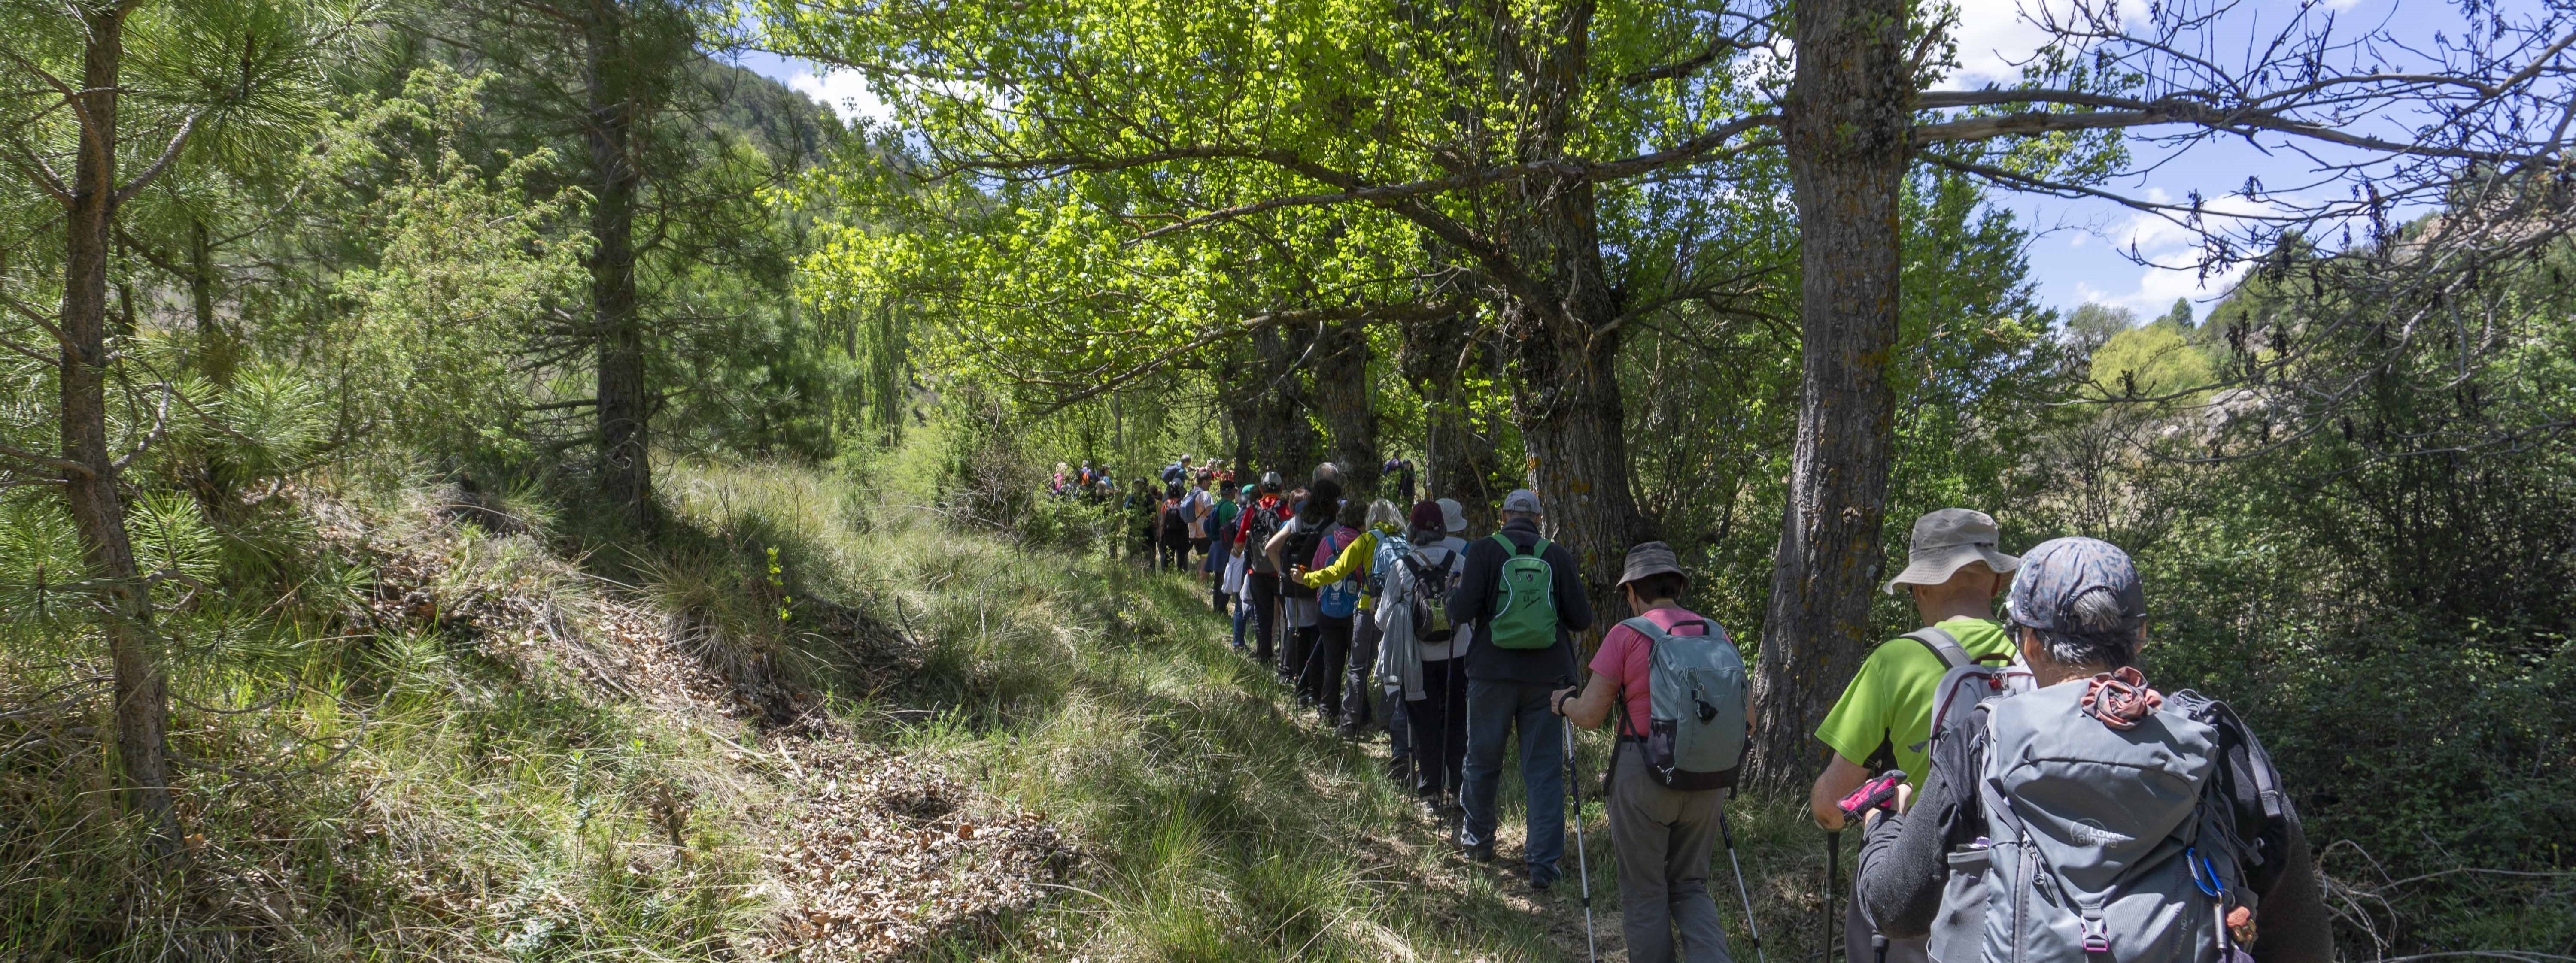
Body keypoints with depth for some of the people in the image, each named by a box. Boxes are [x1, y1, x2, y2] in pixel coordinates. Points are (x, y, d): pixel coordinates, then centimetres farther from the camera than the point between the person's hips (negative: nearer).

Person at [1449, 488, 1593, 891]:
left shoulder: (1484, 551, -4)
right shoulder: (1557, 555, 0)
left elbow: (1462, 611, -12)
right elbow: (1582, 619, 0)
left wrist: (1454, 597, 10)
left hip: (1493, 673, -1)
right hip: (1546, 676, 1)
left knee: (1483, 759, 16)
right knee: (1544, 769, 5)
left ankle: (1477, 839, 33)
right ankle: (1543, 863, 1)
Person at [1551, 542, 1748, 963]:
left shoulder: (1626, 635, -8)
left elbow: (1591, 715, -7)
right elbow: (1746, 719, 8)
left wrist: (1565, 702, 15)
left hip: (1644, 774, -4)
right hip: (1707, 779, 5)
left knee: (1644, 894, 10)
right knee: (1689, 886, 18)